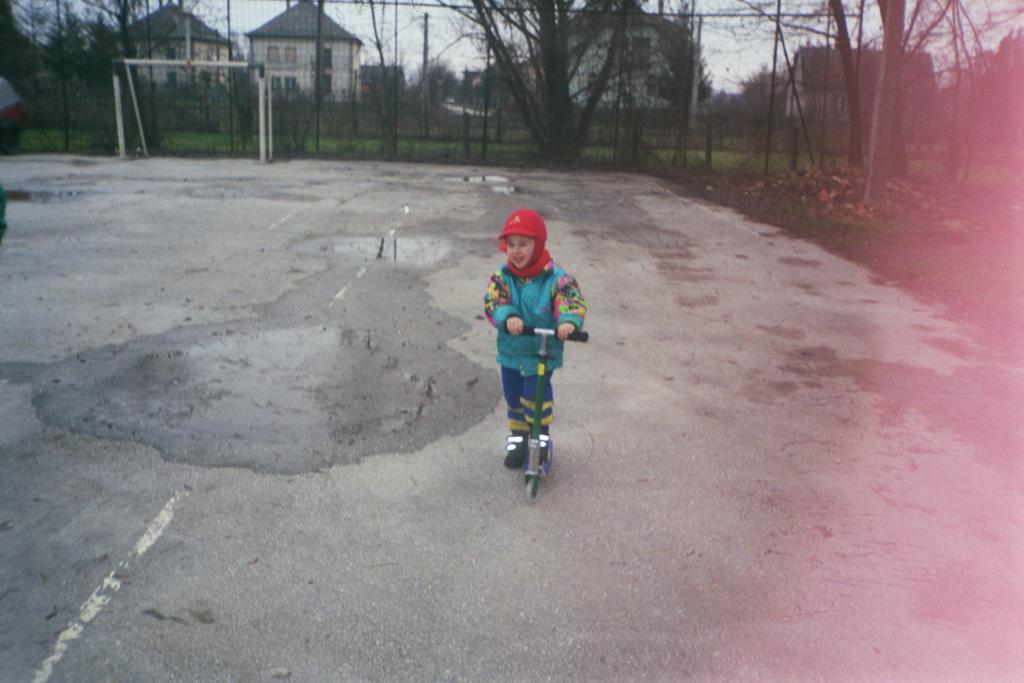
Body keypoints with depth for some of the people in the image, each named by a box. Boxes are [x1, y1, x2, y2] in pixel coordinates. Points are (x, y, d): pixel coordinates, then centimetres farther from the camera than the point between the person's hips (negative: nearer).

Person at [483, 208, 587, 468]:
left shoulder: (555, 278, -15)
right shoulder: (502, 277, -8)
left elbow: (573, 300, -26)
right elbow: (493, 302, -19)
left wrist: (568, 320, -48)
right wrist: (507, 317, -41)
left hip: (543, 352, -3)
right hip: (510, 351, 4)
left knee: (535, 395, -7)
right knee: (513, 397, 16)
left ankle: (542, 434, 21)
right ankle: (518, 437, 37)